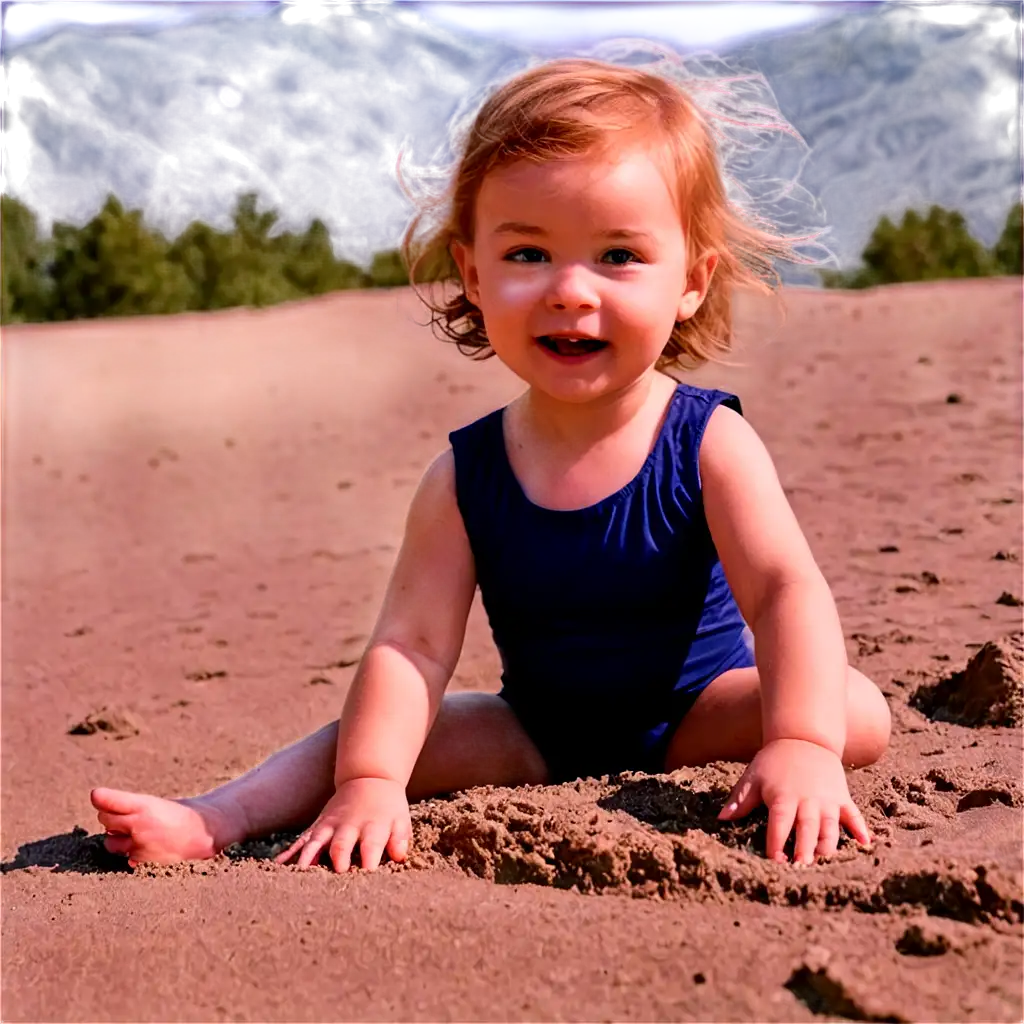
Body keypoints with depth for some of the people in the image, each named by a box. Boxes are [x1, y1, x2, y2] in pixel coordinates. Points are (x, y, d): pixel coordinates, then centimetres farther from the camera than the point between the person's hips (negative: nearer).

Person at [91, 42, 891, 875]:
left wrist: (801, 743, -44)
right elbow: (411, 642, -18)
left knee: (857, 713, -24)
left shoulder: (708, 443, -16)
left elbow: (786, 589, -26)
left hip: (697, 720, -1)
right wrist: (369, 782, -35)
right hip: (540, 739, 2)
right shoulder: (465, 477, -11)